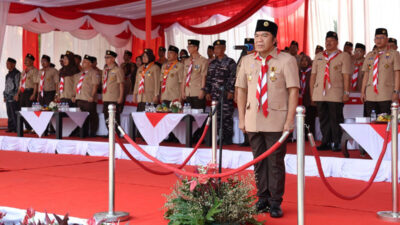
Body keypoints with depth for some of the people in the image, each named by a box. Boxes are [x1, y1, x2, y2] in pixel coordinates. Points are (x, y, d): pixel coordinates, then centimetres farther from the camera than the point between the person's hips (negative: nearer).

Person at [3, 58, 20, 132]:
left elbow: (17, 85, -12)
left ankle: (17, 128, -4)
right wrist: (5, 95, 16)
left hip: (13, 97, -9)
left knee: (14, 114, -7)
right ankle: (10, 128, 15)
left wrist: (15, 96, -15)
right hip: (8, 97, 9)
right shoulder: (8, 74, 18)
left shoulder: (16, 73, -9)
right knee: (9, 114, 10)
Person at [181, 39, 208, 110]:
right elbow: (185, 77, 16)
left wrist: (202, 90, -15)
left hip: (198, 93, -6)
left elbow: (204, 77, -7)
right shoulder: (186, 61, 17)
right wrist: (183, 90, 10)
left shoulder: (203, 61, -2)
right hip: (188, 93, 6)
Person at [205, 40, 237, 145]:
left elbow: (233, 78, -8)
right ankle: (220, 137, 13)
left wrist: (231, 92, -14)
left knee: (227, 117, -4)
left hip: (226, 95, -6)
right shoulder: (212, 63, 15)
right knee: (216, 116, 6)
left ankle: (228, 139, 2)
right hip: (215, 95, 6)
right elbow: (208, 78, 16)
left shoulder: (230, 62, -3)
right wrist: (207, 92, 11)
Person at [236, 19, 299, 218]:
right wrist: (241, 119, 5)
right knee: (259, 161, 10)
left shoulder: (287, 60, -4)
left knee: (276, 162, 0)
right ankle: (262, 199, 22)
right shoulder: (246, 61, 8)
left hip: (277, 122, -4)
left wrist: (290, 120, -12)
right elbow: (241, 90, 10)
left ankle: (275, 203, 11)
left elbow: (293, 91, -6)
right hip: (253, 122, 4)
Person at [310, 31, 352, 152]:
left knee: (336, 119, -2)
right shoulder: (318, 57, 16)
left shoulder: (344, 56, 4)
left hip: (336, 95, -4)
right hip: (319, 94, 4)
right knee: (323, 119, 8)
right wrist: (311, 93, 10)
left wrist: (346, 92, -8)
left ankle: (337, 143, 6)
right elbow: (313, 76, 16)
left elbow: (346, 76, -2)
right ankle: (326, 142, 16)